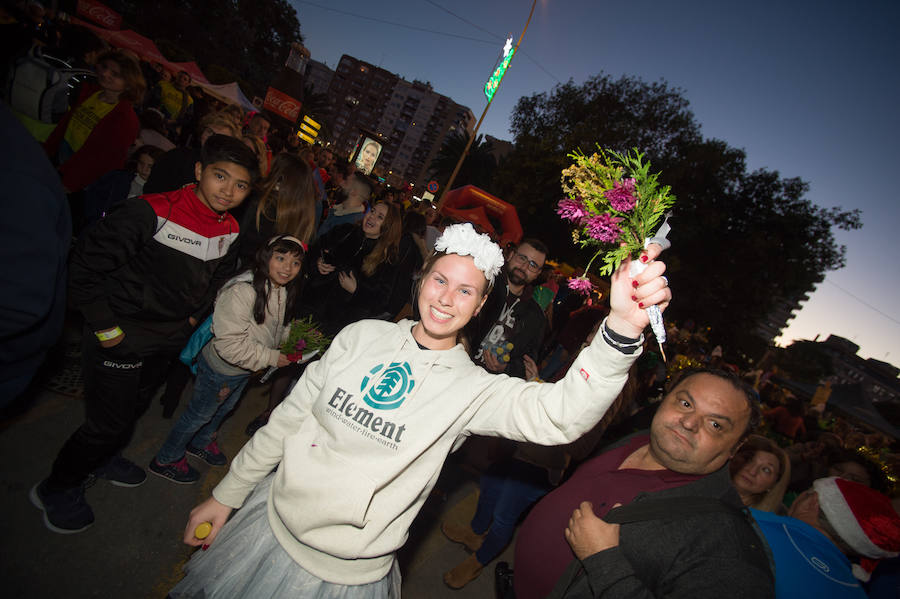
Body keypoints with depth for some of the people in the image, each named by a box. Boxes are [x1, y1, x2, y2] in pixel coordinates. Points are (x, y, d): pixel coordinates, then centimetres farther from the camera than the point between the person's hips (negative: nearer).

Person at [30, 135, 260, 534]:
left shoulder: (230, 231, -4)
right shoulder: (151, 212, -26)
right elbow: (87, 264, -22)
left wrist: (194, 315, 9)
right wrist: (104, 325, -19)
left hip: (166, 342, 7)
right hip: (119, 339, -7)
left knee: (132, 410, 26)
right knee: (109, 423, 4)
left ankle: (98, 458, 54)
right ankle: (57, 487, 32)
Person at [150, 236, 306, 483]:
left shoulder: (284, 292, -6)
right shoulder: (241, 292, -35)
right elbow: (230, 345, -35)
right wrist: (271, 358, -29)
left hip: (245, 370, 8)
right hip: (221, 368, -8)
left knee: (224, 408, 30)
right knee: (200, 414, 14)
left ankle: (201, 443, 58)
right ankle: (166, 460, 39)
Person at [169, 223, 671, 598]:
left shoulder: (472, 389, -18)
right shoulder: (362, 337, -6)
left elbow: (561, 414, -35)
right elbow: (290, 416, 2)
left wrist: (623, 330, -52)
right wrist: (227, 495, 8)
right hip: (270, 522, 4)